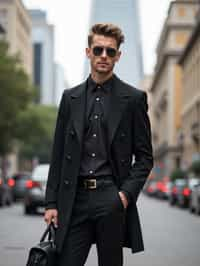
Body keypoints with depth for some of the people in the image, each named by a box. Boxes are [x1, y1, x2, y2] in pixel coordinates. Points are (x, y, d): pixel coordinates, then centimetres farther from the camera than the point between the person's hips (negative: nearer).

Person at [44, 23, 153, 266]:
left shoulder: (134, 98, 4)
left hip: (112, 200, -2)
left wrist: (127, 193, -9)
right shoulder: (70, 98, 12)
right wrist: (51, 203, 5)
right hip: (75, 198, 2)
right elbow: (58, 155, 11)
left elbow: (145, 156, 4)